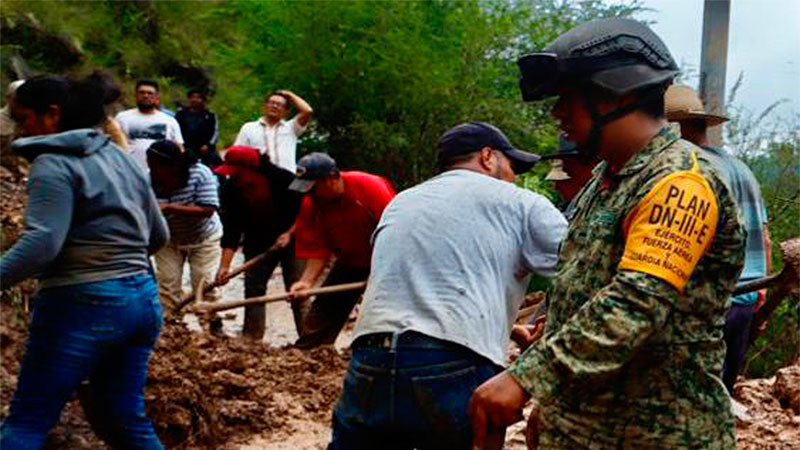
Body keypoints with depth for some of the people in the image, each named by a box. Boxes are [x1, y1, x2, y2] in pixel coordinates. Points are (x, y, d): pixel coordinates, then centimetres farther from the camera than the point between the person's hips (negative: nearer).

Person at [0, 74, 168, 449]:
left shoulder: (53, 164, -8)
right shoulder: (121, 158, 16)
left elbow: (41, 243, -22)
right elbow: (159, 236, 21)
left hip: (83, 306, -8)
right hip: (143, 300, 8)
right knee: (127, 418, 14)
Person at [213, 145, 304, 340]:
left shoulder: (283, 179, -23)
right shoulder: (232, 190, -13)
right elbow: (231, 230, -12)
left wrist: (289, 233, -21)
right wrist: (224, 265, -19)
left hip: (290, 238, -4)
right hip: (258, 242, 4)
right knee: (253, 287, 0)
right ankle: (251, 339, 7)